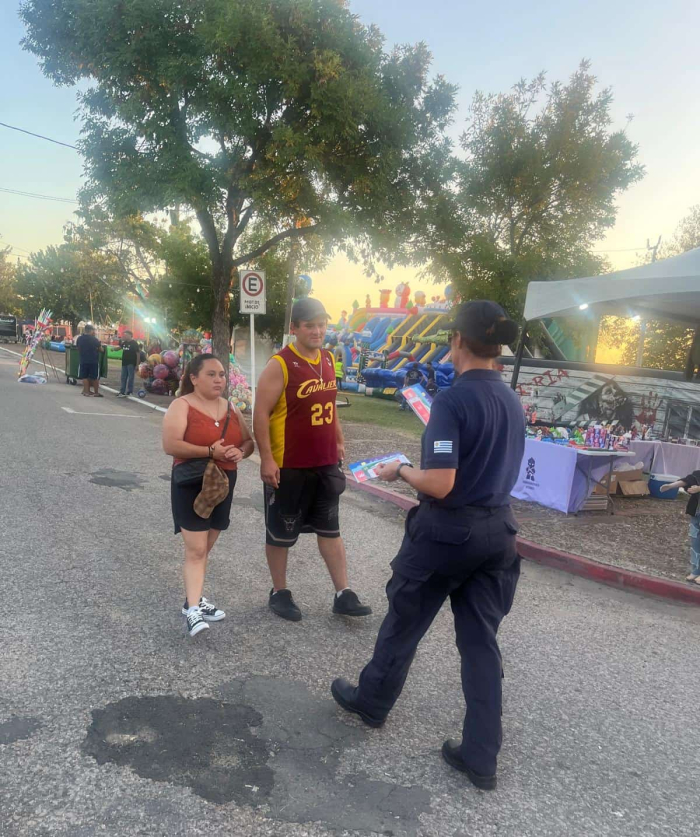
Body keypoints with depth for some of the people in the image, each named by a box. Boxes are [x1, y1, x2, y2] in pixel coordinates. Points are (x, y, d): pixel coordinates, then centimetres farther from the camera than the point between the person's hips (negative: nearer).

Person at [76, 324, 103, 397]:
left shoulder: (79, 339, 0)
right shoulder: (94, 339, -10)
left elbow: (77, 348, 11)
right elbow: (101, 350, -4)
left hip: (83, 361, 3)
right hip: (93, 361, -3)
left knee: (85, 377, 10)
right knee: (95, 377, 5)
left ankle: (86, 391, 7)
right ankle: (96, 393, 9)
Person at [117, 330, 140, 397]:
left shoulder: (134, 343, -8)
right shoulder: (124, 343, 11)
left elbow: (138, 354, -10)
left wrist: (137, 364, -15)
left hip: (131, 363, -7)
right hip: (124, 363, 7)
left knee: (130, 378, -3)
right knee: (123, 378, 9)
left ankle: (130, 392, 1)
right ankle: (122, 391, 14)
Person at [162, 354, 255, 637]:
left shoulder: (230, 408, 10)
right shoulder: (182, 406, -9)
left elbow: (248, 441, 13)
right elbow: (170, 445, -20)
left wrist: (240, 452, -11)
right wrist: (210, 451, -25)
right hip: (191, 485, -6)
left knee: (205, 549, 15)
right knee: (195, 550, -10)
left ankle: (194, 599, 27)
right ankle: (193, 610, -8)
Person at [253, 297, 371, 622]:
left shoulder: (328, 359, 6)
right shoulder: (280, 365, -15)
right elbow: (261, 413, -17)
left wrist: (339, 441, 17)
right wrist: (267, 458, -20)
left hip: (326, 463, 7)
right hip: (288, 466, -6)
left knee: (330, 529, 12)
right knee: (280, 532, 9)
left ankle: (343, 595, 21)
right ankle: (279, 592, 27)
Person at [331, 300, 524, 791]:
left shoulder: (452, 400, -20)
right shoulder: (513, 402, 4)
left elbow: (439, 484, -26)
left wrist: (400, 471, -8)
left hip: (446, 532, -6)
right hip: (498, 531, 7)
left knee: (404, 623, 16)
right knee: (481, 640, 13)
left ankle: (371, 702, 39)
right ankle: (481, 756, 21)